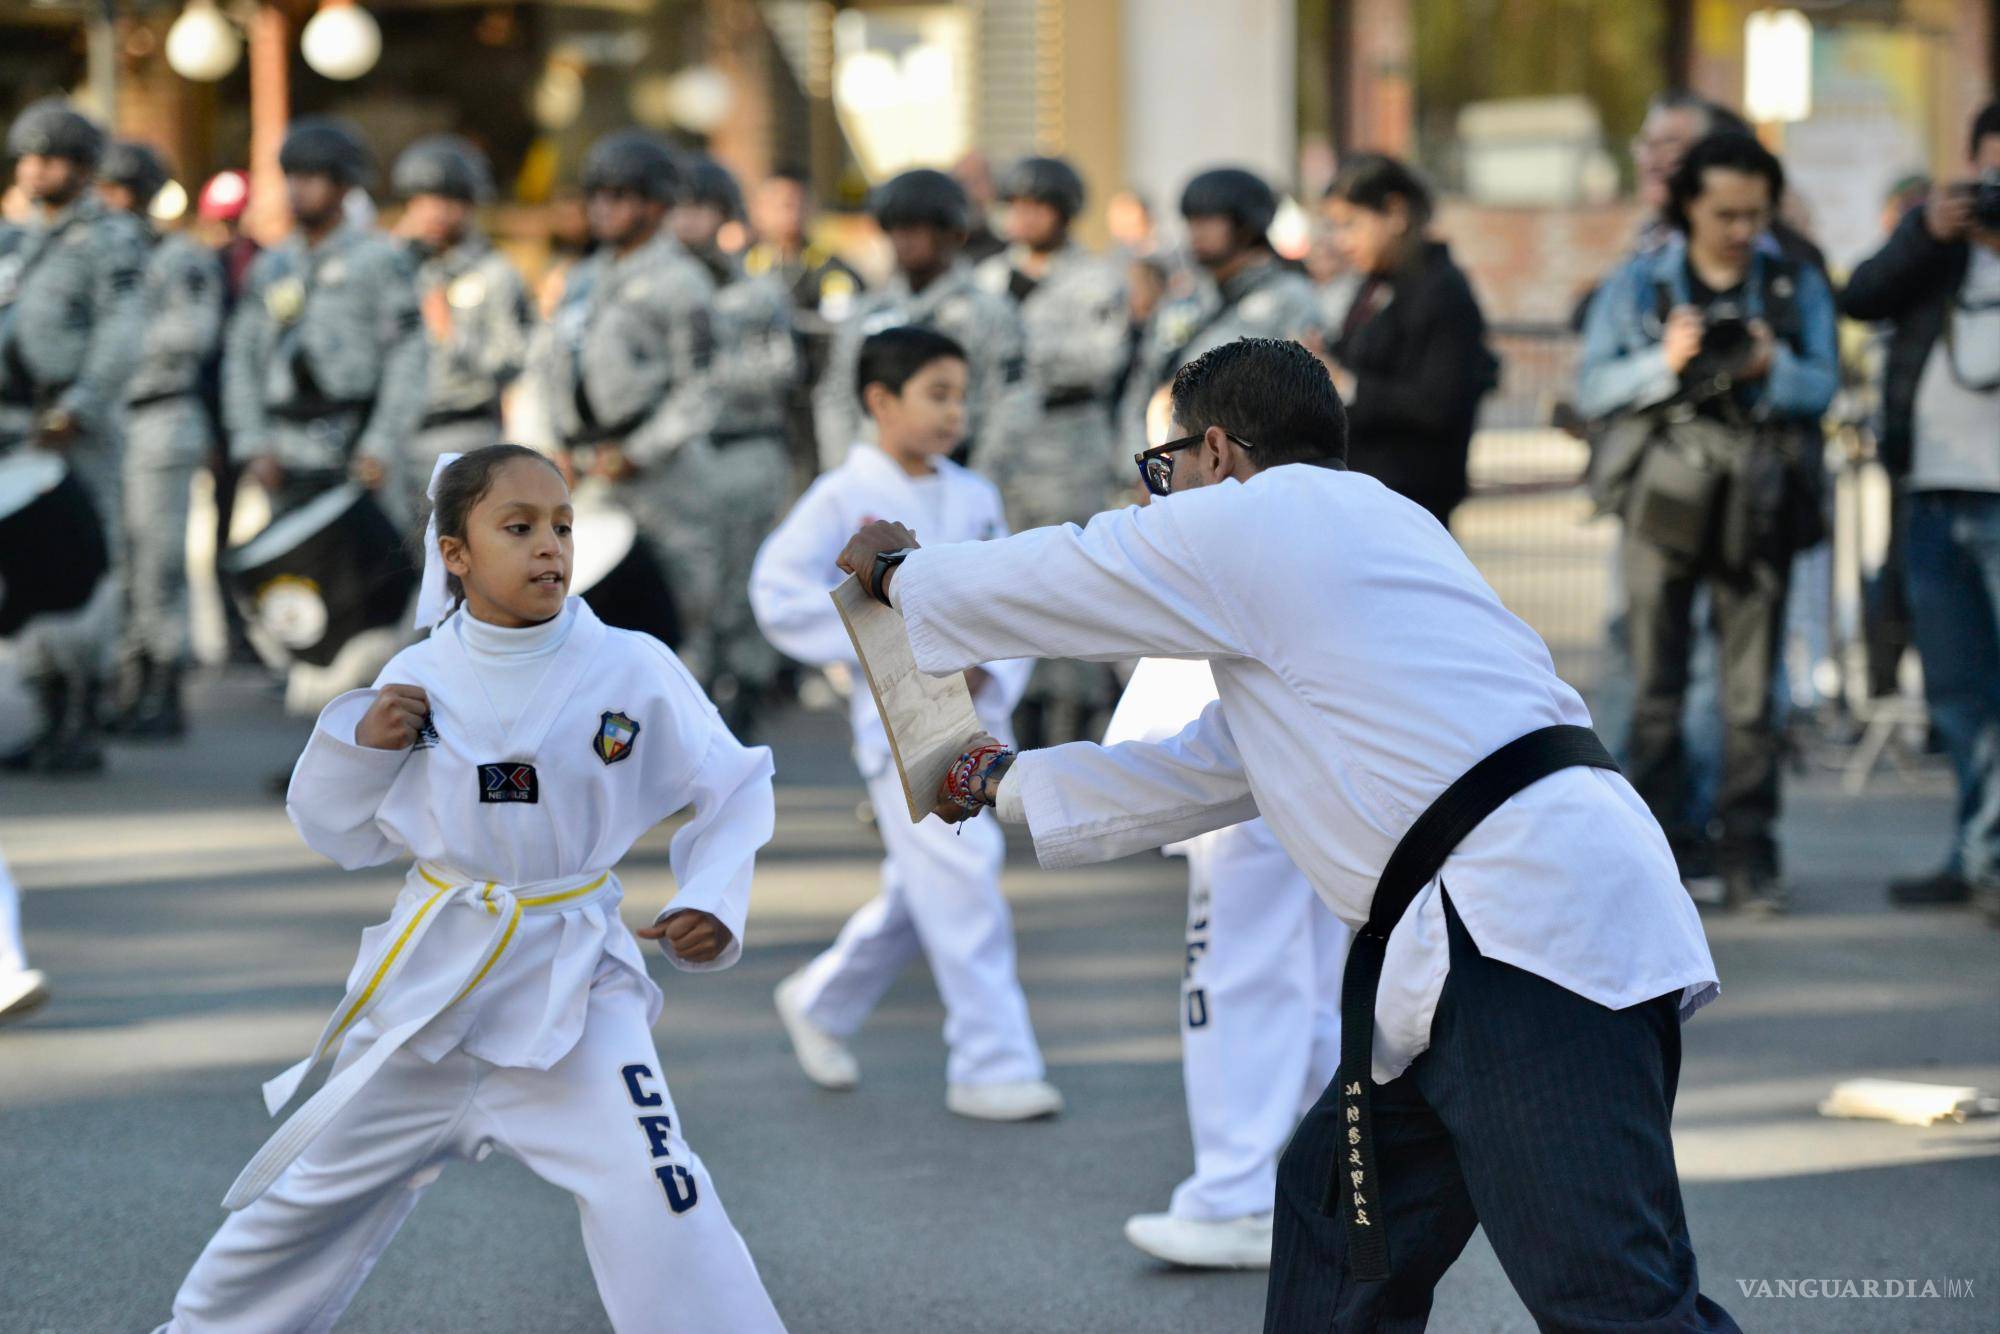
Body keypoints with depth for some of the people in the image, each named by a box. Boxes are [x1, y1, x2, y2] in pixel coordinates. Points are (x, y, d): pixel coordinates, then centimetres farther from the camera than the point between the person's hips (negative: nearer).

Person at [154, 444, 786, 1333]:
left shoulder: (634, 670, -11)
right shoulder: (417, 680, -4)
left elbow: (736, 788, 0)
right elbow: (342, 836, 6)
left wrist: (714, 903, -14)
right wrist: (360, 742, -12)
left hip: (574, 981, -3)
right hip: (432, 967, 3)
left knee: (657, 1204, -21)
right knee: (316, 1193, 18)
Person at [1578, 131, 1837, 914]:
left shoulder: (1797, 287, 11)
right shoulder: (1639, 286, 7)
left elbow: (1823, 385, 2)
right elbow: (1592, 388, 0)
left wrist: (1773, 367, -18)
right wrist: (1665, 363, -16)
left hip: (1758, 504, 1)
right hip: (1665, 498, -1)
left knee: (1752, 689, -1)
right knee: (1657, 685, -2)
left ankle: (1749, 856, 3)